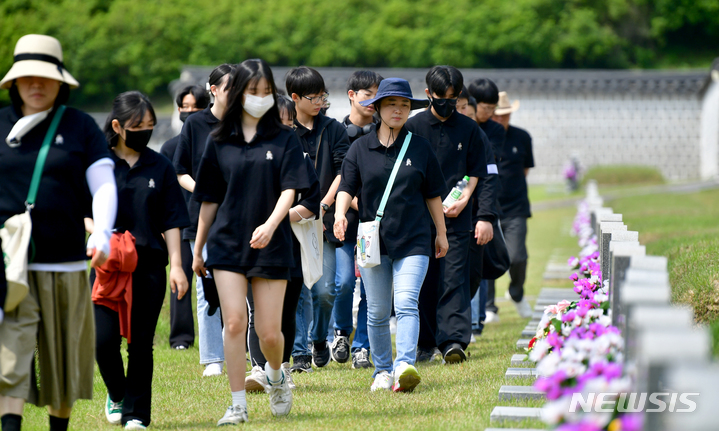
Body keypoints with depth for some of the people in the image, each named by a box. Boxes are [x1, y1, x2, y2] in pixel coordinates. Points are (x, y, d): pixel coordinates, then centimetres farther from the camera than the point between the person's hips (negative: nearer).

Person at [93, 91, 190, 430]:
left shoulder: (160, 167, 7)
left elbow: (171, 222, 7)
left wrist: (176, 265, 0)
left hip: (149, 265, 1)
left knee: (141, 344, 2)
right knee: (104, 340, -7)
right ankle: (116, 395, 20)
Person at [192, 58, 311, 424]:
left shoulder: (284, 140, 1)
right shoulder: (220, 142, 6)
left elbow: (290, 190, -8)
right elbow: (209, 199, 12)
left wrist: (271, 224, -26)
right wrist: (198, 250, 13)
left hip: (272, 244, -1)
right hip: (227, 243, 1)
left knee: (269, 331, 1)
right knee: (234, 322, -9)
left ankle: (276, 376, 34)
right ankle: (238, 404, -1)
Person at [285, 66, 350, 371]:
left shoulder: (334, 130, 7)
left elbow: (343, 172, 3)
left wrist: (323, 205, -8)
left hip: (324, 220, 1)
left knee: (325, 290, -2)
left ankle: (319, 340, 24)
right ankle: (299, 354, 3)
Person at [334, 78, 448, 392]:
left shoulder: (420, 147, 6)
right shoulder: (361, 148, 5)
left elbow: (433, 194, 13)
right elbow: (347, 187, 1)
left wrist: (441, 232, 18)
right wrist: (340, 213, -19)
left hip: (413, 239, -1)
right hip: (373, 240, 1)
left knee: (406, 303, -17)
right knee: (377, 311, 7)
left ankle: (405, 366, -26)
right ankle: (382, 370, 19)